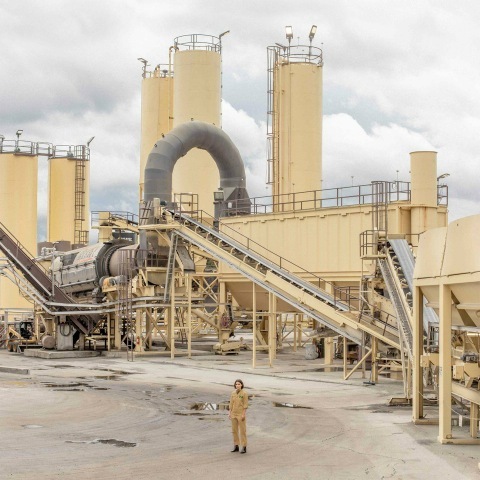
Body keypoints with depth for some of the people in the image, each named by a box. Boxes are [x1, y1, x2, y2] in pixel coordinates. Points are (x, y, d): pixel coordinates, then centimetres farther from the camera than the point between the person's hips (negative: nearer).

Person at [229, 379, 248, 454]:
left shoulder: (244, 393, -11)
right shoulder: (233, 393, 5)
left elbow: (245, 404, -12)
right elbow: (231, 404, 9)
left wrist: (243, 414, -17)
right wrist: (229, 413, 3)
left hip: (241, 414, -6)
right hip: (234, 414, 6)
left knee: (242, 430, -3)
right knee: (234, 430, 8)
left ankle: (244, 447, 2)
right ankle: (236, 446, 17)